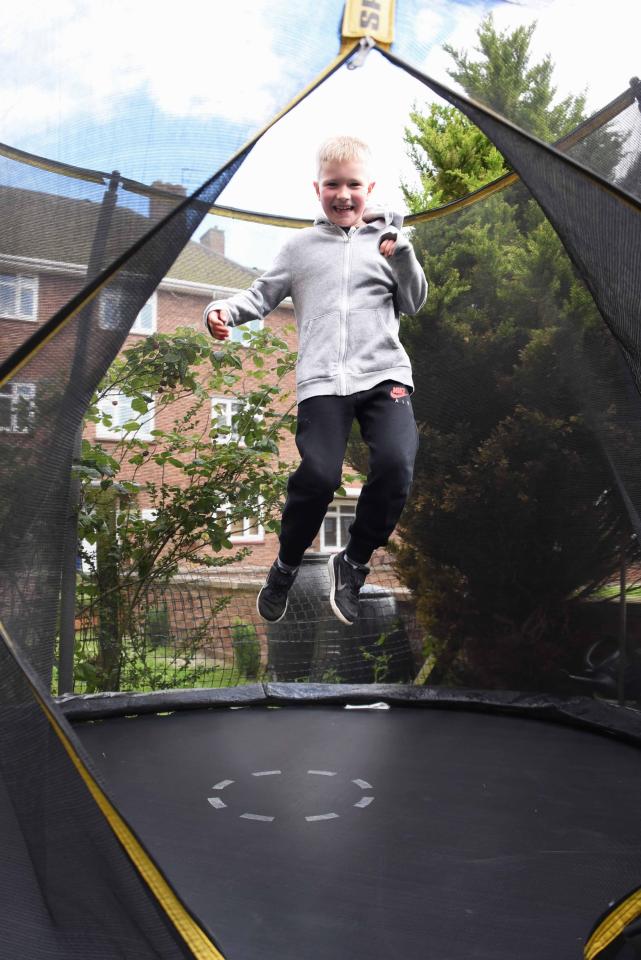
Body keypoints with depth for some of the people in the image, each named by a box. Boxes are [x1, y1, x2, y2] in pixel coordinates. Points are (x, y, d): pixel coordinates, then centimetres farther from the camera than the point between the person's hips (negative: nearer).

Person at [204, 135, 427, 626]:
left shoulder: (386, 241, 17)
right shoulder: (301, 246, 17)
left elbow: (414, 303, 13)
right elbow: (263, 294, 17)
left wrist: (403, 257, -3)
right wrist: (225, 310, -1)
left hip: (385, 372, 1)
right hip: (322, 380, -1)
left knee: (396, 464, -21)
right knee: (318, 475, -18)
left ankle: (353, 564, 4)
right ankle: (286, 566, 10)